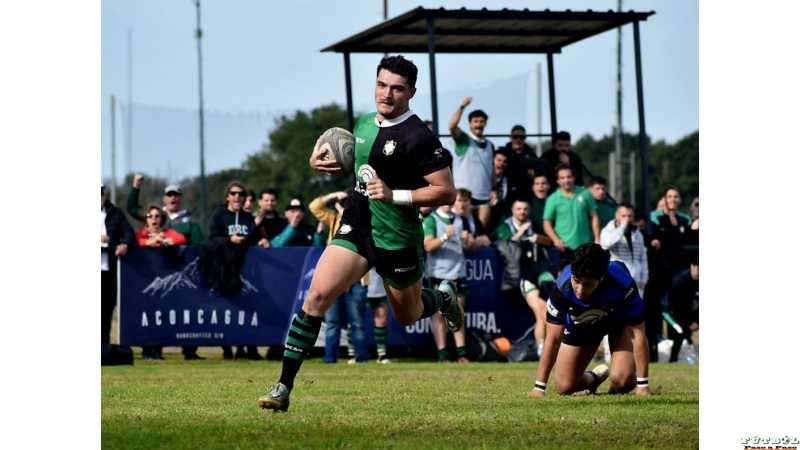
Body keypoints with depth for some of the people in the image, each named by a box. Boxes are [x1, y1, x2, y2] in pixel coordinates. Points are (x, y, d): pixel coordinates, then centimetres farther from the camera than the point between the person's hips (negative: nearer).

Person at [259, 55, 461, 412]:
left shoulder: (418, 137, -17)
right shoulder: (364, 124, 5)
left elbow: (446, 192, -18)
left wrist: (394, 195, -25)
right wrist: (320, 162, 5)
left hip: (397, 240, -4)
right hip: (356, 229, 5)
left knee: (407, 316, 16)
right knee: (317, 295, -14)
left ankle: (442, 299, 54)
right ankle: (284, 387, -14)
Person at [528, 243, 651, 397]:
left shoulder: (622, 284, -41)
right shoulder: (563, 286, -37)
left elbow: (637, 333, -32)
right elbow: (553, 339, -29)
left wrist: (643, 385, -32)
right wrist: (539, 388, -30)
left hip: (619, 320, -2)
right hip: (580, 323, 2)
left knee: (622, 381, -23)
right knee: (565, 387, -1)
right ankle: (595, 377, 32)